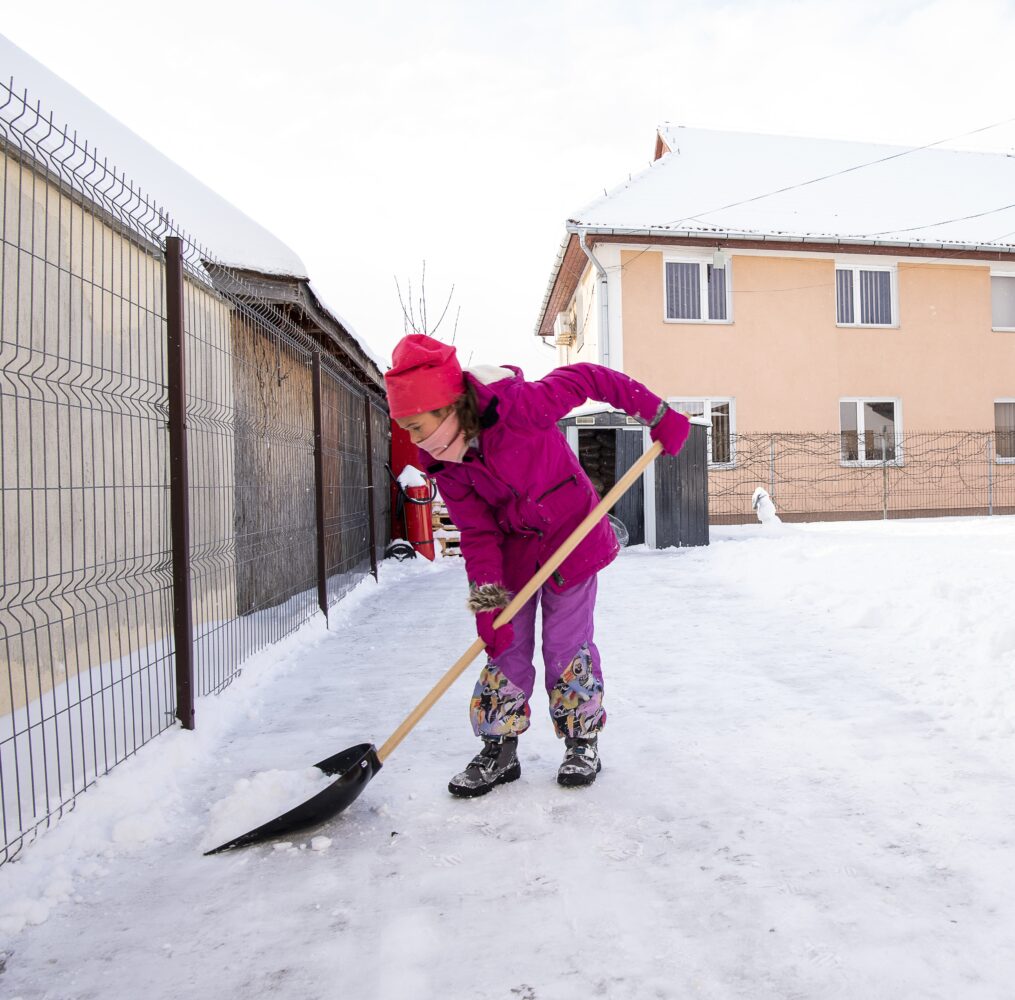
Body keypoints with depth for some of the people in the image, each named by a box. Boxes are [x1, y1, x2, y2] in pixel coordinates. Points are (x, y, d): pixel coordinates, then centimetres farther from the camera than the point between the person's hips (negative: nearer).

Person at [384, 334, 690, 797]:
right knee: (506, 646, 6)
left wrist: (658, 414, -15)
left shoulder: (515, 406, -30)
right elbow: (477, 533, -10)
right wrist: (487, 601, -19)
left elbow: (587, 378, -19)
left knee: (566, 645, 2)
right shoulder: (444, 463, -12)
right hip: (513, 548, 5)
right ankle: (499, 749, 21)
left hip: (571, 536, -4)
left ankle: (583, 743, 23)